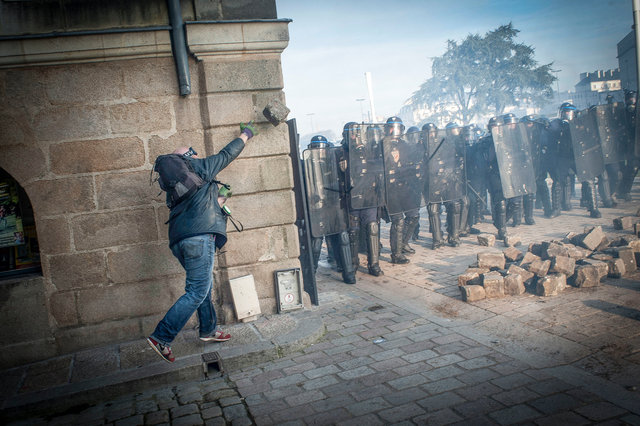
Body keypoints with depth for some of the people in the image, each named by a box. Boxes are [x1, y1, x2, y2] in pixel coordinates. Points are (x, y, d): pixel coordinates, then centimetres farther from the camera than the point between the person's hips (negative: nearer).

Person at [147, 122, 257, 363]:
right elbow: (227, 154, 14)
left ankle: (209, 330, 30)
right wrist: (245, 135, 28)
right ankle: (161, 338, -14)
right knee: (197, 292, -10)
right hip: (199, 236, -9)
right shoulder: (199, 168, 5)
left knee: (202, 286, 20)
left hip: (180, 240, 9)